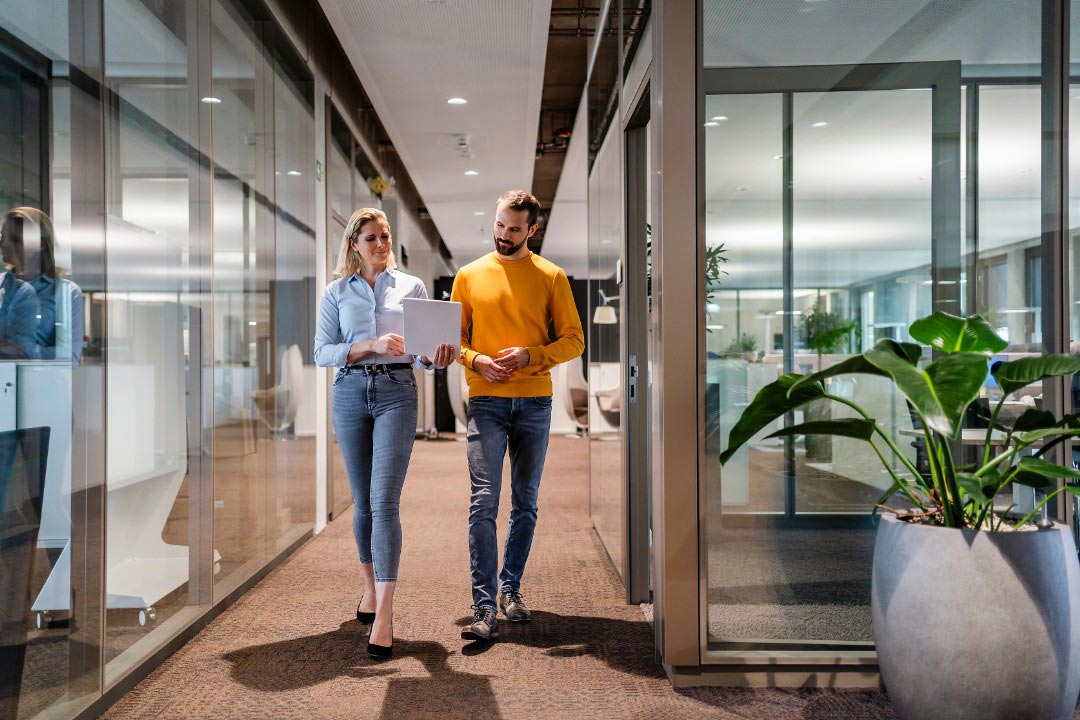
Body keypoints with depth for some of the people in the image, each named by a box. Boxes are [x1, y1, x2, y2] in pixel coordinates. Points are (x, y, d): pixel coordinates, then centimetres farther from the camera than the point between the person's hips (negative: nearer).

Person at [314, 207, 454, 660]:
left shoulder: (411, 287, 9)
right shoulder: (337, 292, 10)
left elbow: (423, 353, 8)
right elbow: (322, 353, 2)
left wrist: (436, 356, -16)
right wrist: (371, 345, -13)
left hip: (397, 393, -2)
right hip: (350, 393, 2)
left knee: (384, 501, -12)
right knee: (363, 502, 9)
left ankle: (384, 615, -14)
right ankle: (370, 586, 30)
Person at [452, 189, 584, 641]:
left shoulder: (551, 277, 5)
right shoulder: (470, 276, 8)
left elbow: (574, 340, 3)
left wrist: (529, 355, -13)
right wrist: (477, 360, -10)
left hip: (535, 402, 1)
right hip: (486, 401, -1)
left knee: (525, 504, 9)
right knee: (484, 502, -10)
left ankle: (511, 589, 25)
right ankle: (484, 609, -9)